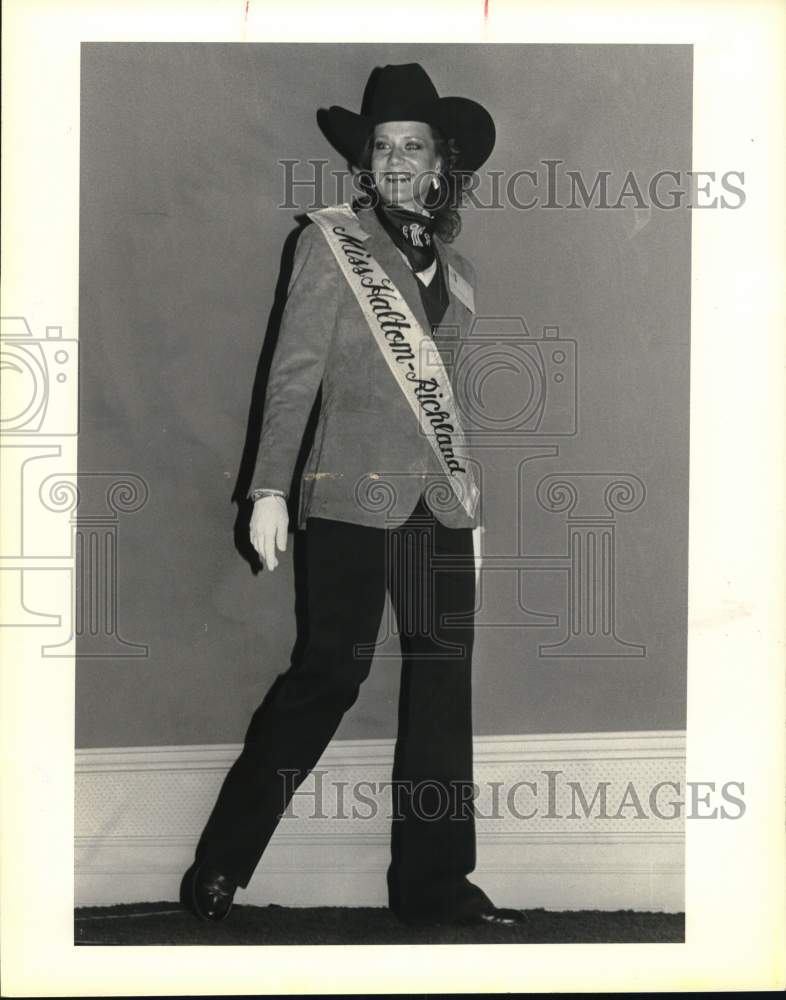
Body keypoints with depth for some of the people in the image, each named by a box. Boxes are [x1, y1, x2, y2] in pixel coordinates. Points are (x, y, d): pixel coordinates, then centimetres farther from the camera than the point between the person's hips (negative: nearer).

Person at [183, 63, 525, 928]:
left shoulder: (456, 269, 17)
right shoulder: (332, 239, 2)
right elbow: (293, 372, -3)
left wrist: (471, 498, 16)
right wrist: (269, 489, -10)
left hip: (440, 499, 6)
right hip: (353, 491, -5)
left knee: (444, 677, 3)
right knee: (332, 670, -6)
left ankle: (433, 883, 12)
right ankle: (220, 866, 7)